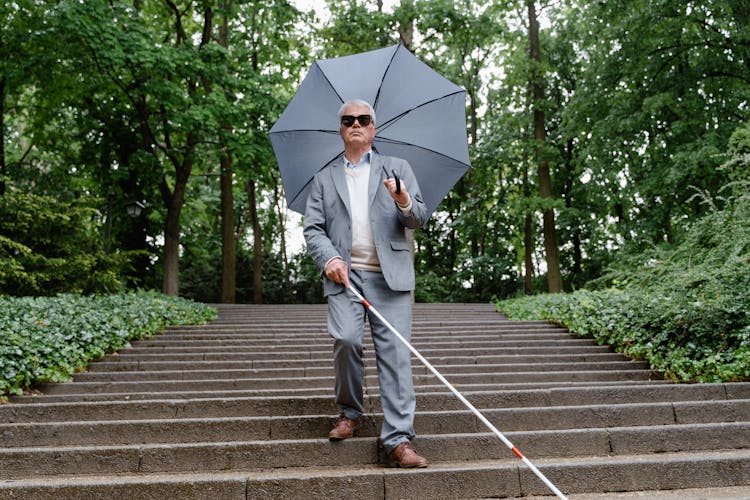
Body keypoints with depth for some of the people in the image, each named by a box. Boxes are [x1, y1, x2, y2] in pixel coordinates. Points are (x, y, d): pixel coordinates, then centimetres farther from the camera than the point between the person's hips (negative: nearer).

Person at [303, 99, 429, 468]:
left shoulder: (397, 168, 17)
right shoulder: (324, 179, 19)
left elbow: (419, 220, 7)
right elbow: (312, 228, 10)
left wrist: (404, 202, -16)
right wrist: (329, 259, -10)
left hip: (390, 275, 0)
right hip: (344, 274, 1)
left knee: (395, 353, -7)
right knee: (346, 340, -17)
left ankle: (398, 440, -6)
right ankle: (350, 411, 10)